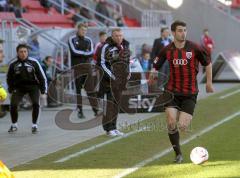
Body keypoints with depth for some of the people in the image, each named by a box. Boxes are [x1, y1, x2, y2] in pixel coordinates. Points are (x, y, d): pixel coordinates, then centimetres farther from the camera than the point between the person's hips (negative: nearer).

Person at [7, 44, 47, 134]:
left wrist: (43, 90, -1)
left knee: (35, 104, -22)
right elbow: (9, 78, 11)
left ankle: (34, 125, -3)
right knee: (13, 105, -16)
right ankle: (14, 125, 8)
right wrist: (11, 90, 5)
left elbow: (42, 76, -1)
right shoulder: (13, 64, -6)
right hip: (18, 87, 1)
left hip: (33, 86, -1)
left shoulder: (33, 62, -10)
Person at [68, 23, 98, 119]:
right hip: (77, 66, -3)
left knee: (91, 89, -1)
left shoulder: (88, 40, 13)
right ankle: (80, 111, 3)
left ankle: (96, 110, -3)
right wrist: (86, 53, -6)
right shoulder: (72, 39, 3)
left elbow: (92, 52, 1)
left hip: (88, 66, 3)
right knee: (78, 89, 0)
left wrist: (81, 53, -14)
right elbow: (74, 51, -10)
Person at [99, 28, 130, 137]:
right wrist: (111, 76, -16)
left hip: (121, 79, 6)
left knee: (117, 103, 10)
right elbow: (102, 64, -9)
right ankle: (108, 128, -6)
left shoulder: (125, 46, 11)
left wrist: (128, 73, 10)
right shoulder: (107, 47, -9)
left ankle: (113, 127, 17)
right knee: (111, 103, -9)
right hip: (110, 79, -6)